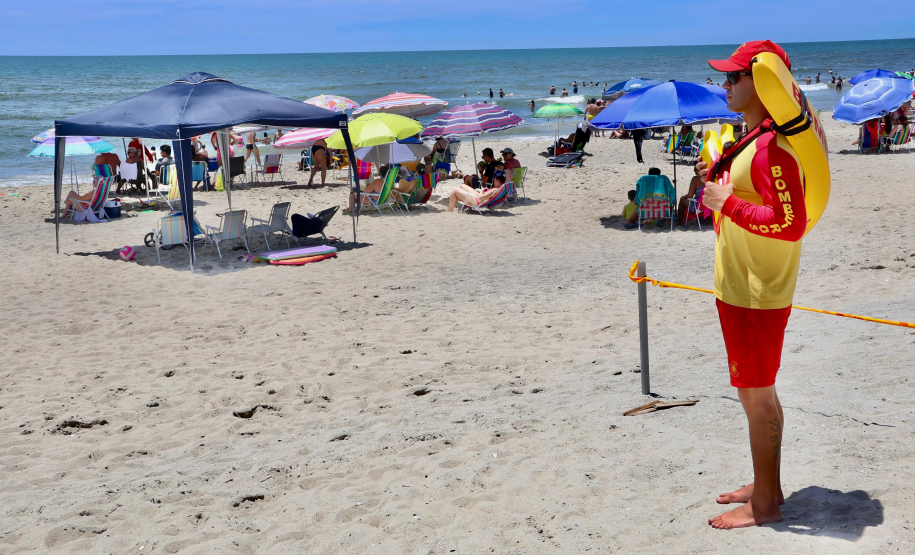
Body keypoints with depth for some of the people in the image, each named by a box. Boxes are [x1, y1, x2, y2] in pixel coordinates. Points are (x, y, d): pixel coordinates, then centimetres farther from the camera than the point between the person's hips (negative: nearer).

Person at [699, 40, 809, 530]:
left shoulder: (772, 146, -21)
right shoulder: (752, 141, 13)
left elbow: (791, 222, -28)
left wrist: (728, 204, -22)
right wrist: (720, 181, 9)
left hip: (757, 296, -11)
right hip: (742, 289, 11)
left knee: (756, 395, -1)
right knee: (757, 393, 19)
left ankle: (763, 506, 11)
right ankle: (767, 487, 32)